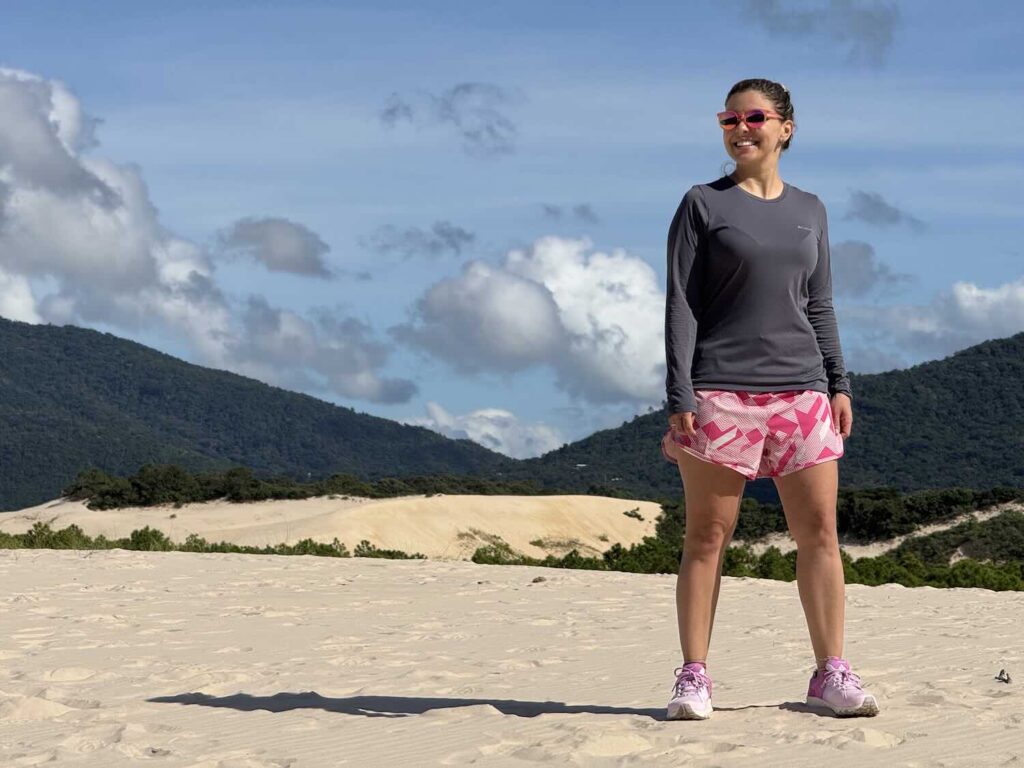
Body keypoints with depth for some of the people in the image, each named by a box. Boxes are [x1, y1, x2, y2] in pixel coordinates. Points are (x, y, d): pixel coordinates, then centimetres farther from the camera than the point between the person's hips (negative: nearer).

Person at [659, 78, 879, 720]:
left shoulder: (810, 210, 15)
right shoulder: (703, 205, 3)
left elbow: (820, 306, 18)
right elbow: (681, 305, -2)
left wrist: (839, 384, 8)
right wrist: (680, 397, -10)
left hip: (800, 389, 4)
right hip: (719, 390, -4)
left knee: (820, 529, -1)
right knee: (708, 535, -2)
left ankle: (831, 673, 5)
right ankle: (694, 676, 3)